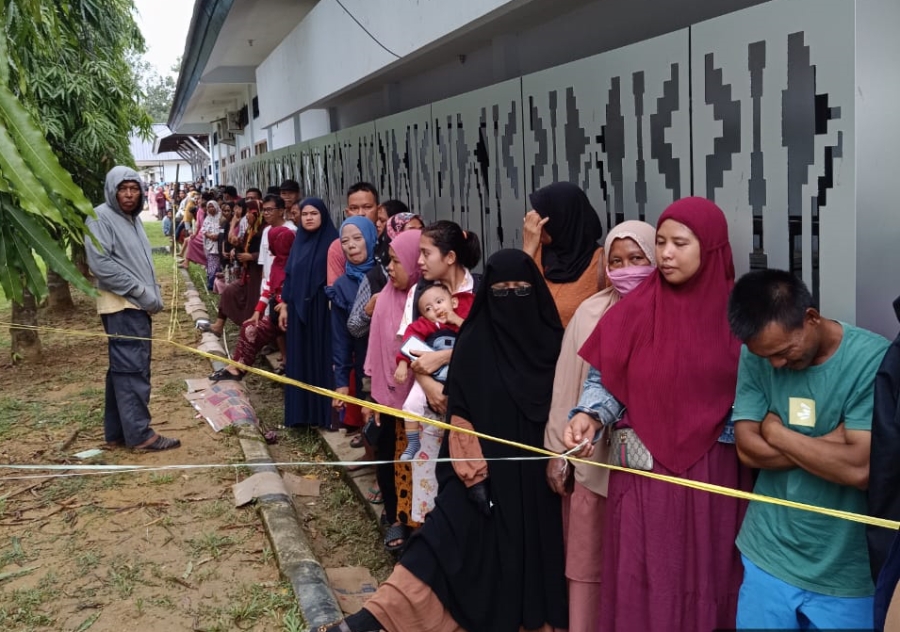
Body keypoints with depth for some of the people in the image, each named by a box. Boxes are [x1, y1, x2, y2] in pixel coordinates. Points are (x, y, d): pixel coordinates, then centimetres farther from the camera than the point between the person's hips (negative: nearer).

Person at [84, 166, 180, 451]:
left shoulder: (133, 219, 18)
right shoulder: (101, 217, -10)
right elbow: (100, 264, -19)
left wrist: (154, 294, 10)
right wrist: (142, 292, -18)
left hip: (138, 306, 9)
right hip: (122, 307, -9)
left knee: (123, 369, 11)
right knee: (132, 369, -9)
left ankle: (117, 431, 17)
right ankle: (139, 433, -5)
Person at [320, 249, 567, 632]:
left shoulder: (552, 341, 2)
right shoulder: (472, 345, -4)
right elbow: (462, 418, -5)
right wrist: (474, 475, -12)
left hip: (539, 474, 3)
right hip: (489, 472, -2)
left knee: (533, 554, 7)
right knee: (446, 538, -11)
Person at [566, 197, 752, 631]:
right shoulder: (636, 310, -3)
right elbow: (605, 379, 0)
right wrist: (588, 417, -17)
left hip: (716, 474, 1)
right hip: (647, 471, 0)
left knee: (707, 576, 11)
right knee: (646, 581, 5)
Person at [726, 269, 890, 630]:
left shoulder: (874, 359, -16)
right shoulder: (756, 355, -3)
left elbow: (860, 468, -23)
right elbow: (748, 448, -9)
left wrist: (776, 432, -12)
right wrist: (834, 441, -16)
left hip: (847, 573, -3)